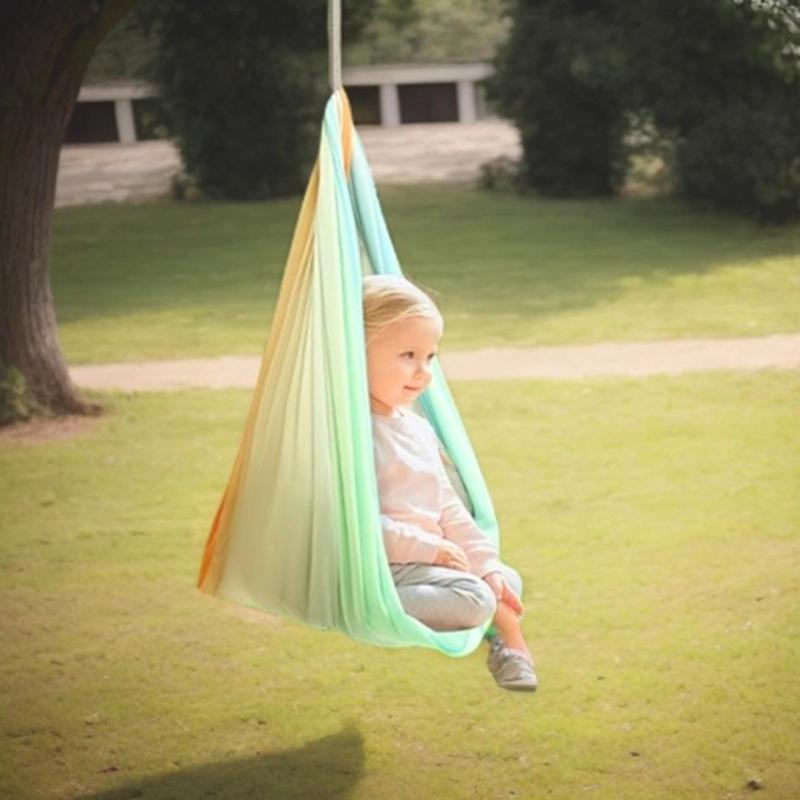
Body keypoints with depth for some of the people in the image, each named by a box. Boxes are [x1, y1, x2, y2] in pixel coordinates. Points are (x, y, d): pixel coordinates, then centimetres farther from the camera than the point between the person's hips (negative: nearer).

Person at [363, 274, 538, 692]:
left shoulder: (418, 428, 15)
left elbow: (449, 509, 19)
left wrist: (486, 562, 9)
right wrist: (425, 547, -20)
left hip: (429, 558, 10)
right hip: (383, 567, -10)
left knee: (507, 581, 13)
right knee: (474, 601, -24)